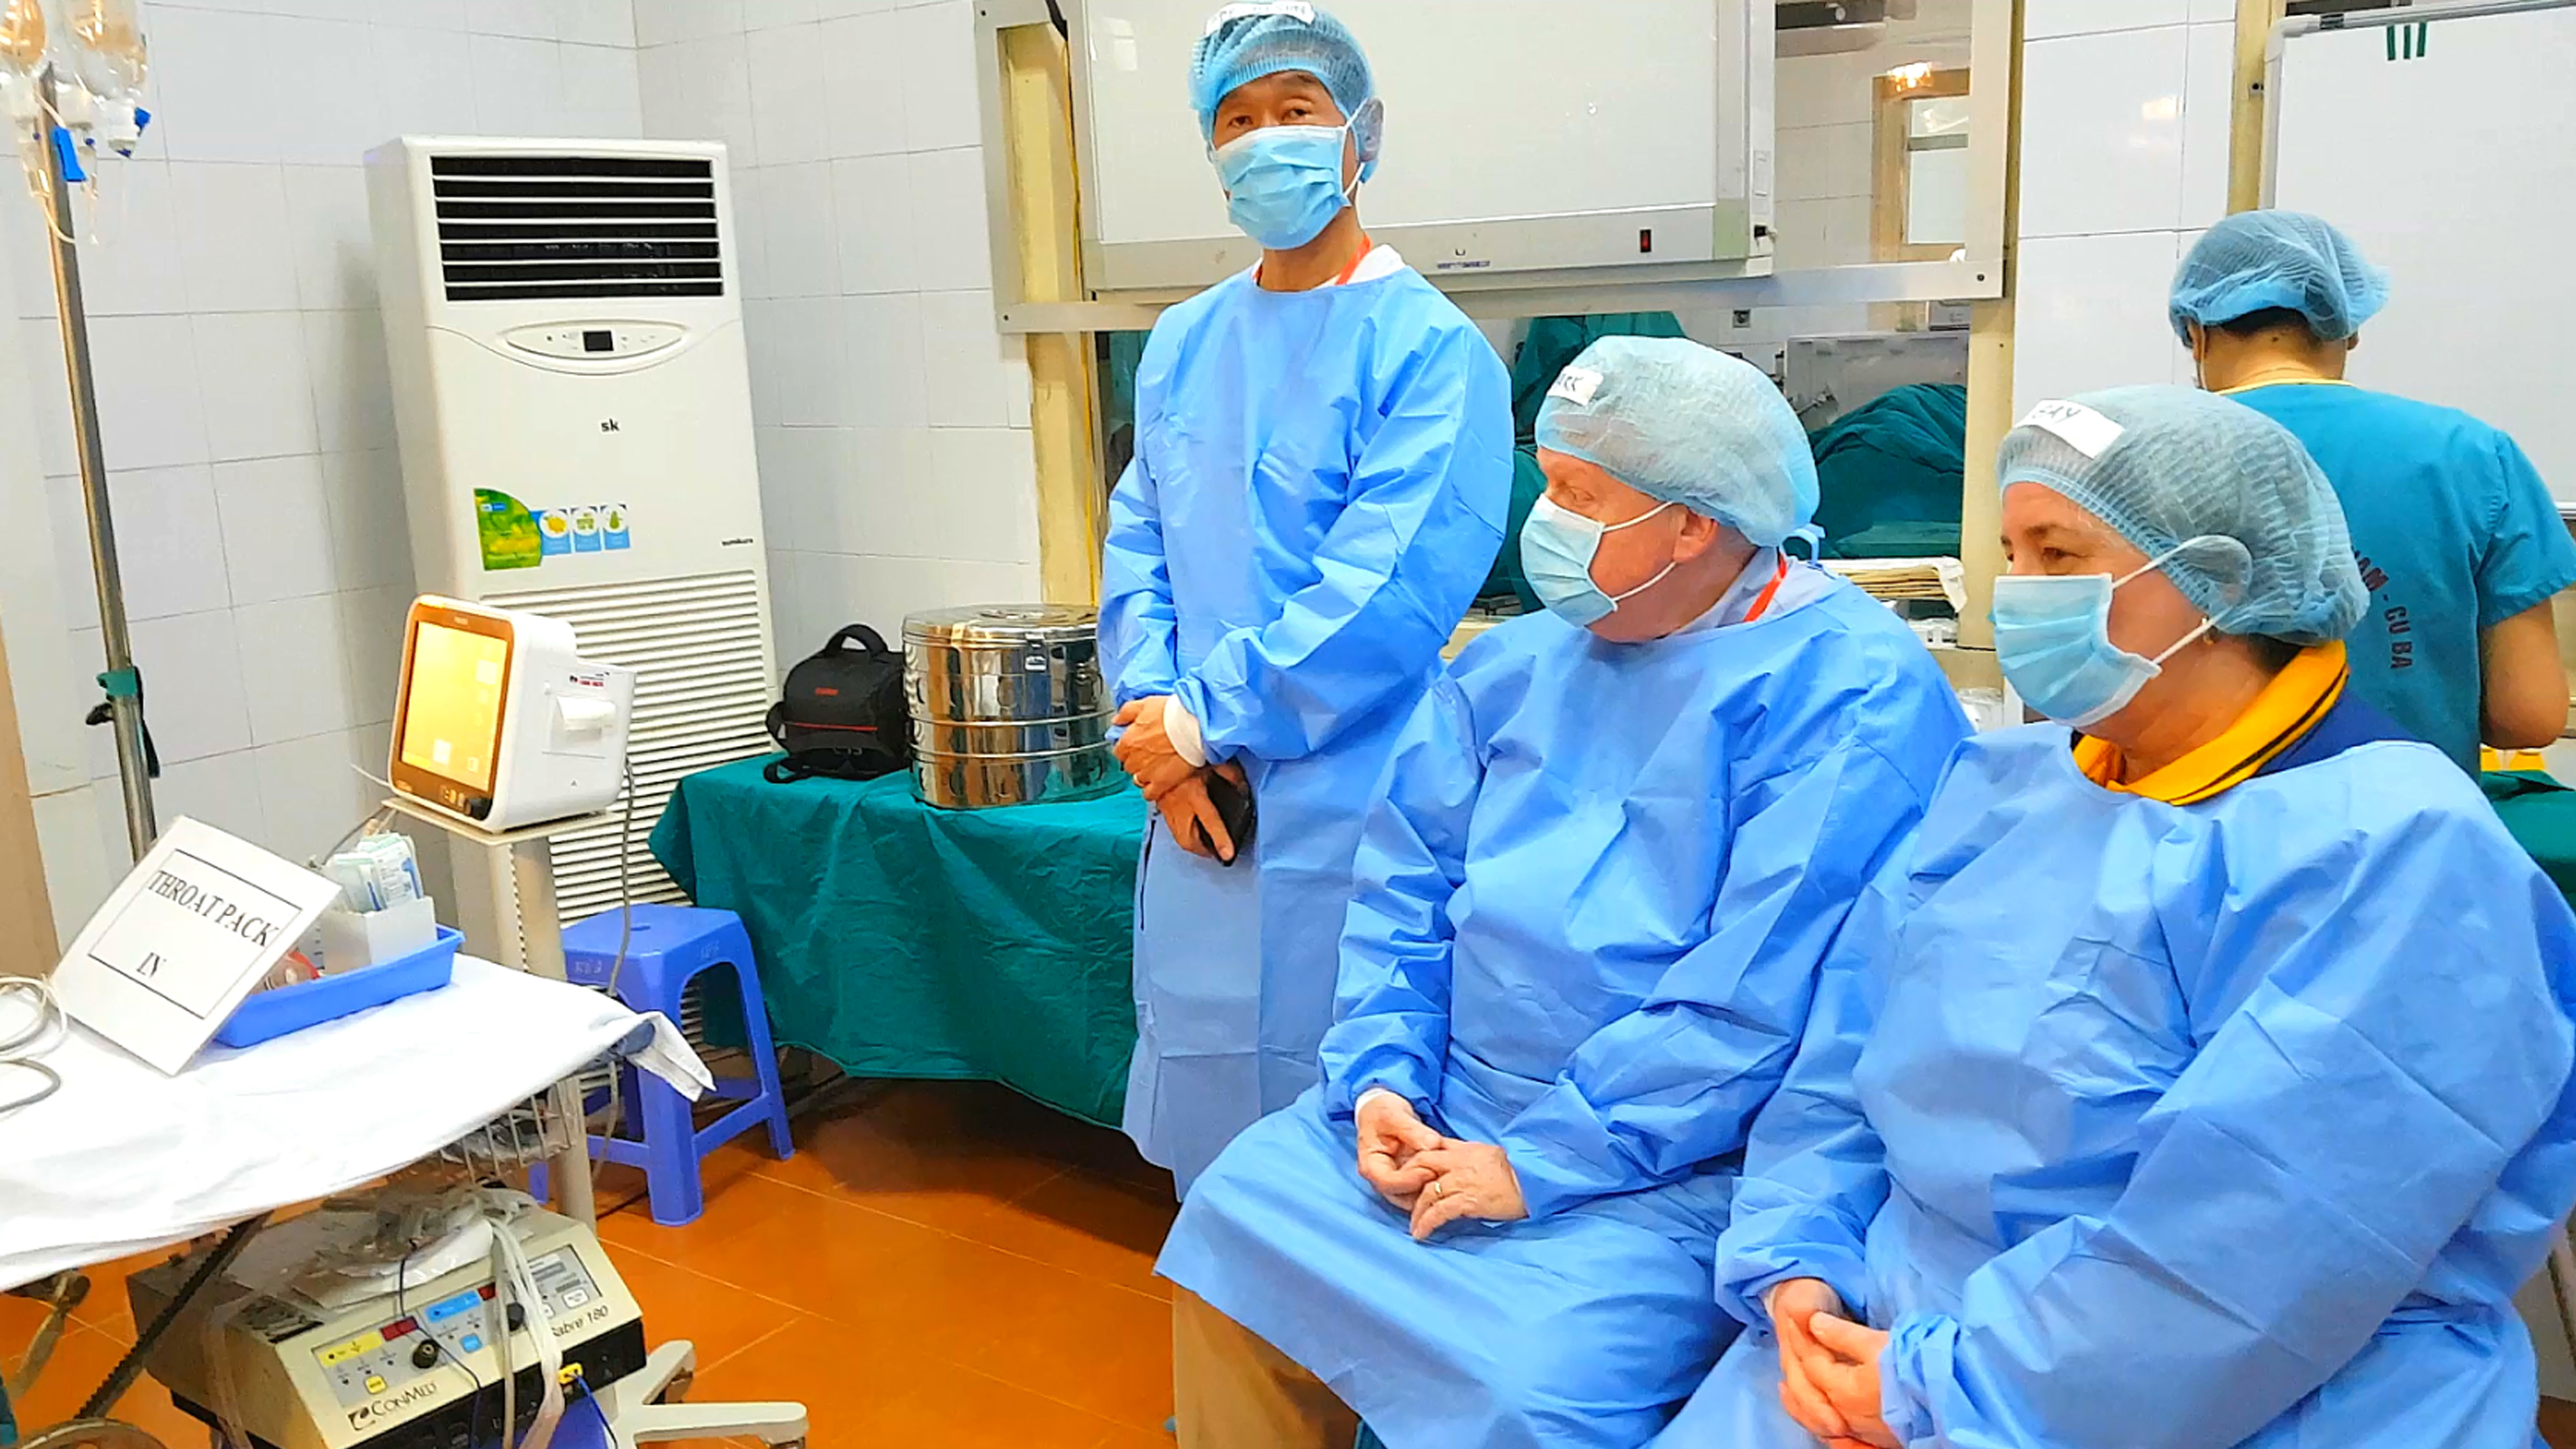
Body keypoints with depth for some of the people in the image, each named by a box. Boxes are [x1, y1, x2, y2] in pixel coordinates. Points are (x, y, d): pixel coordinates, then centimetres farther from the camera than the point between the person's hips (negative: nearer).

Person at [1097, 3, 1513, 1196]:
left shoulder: (1428, 348, -10)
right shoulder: (1184, 344, 12)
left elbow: (1387, 594, -19)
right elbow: (1136, 547, 11)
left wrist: (1202, 722, -14)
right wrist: (1155, 714, -6)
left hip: (1346, 806, -6)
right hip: (1200, 804, 6)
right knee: (1209, 1119, 17)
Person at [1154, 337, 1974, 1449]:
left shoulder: (1851, 696, -16)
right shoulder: (1512, 668, 7)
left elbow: (1757, 1000, -22)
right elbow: (1403, 885, 7)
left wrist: (1543, 1165, -21)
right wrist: (1379, 1077, -8)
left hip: (1675, 1165, -6)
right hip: (1445, 1108, 7)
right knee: (1237, 1215, -1)